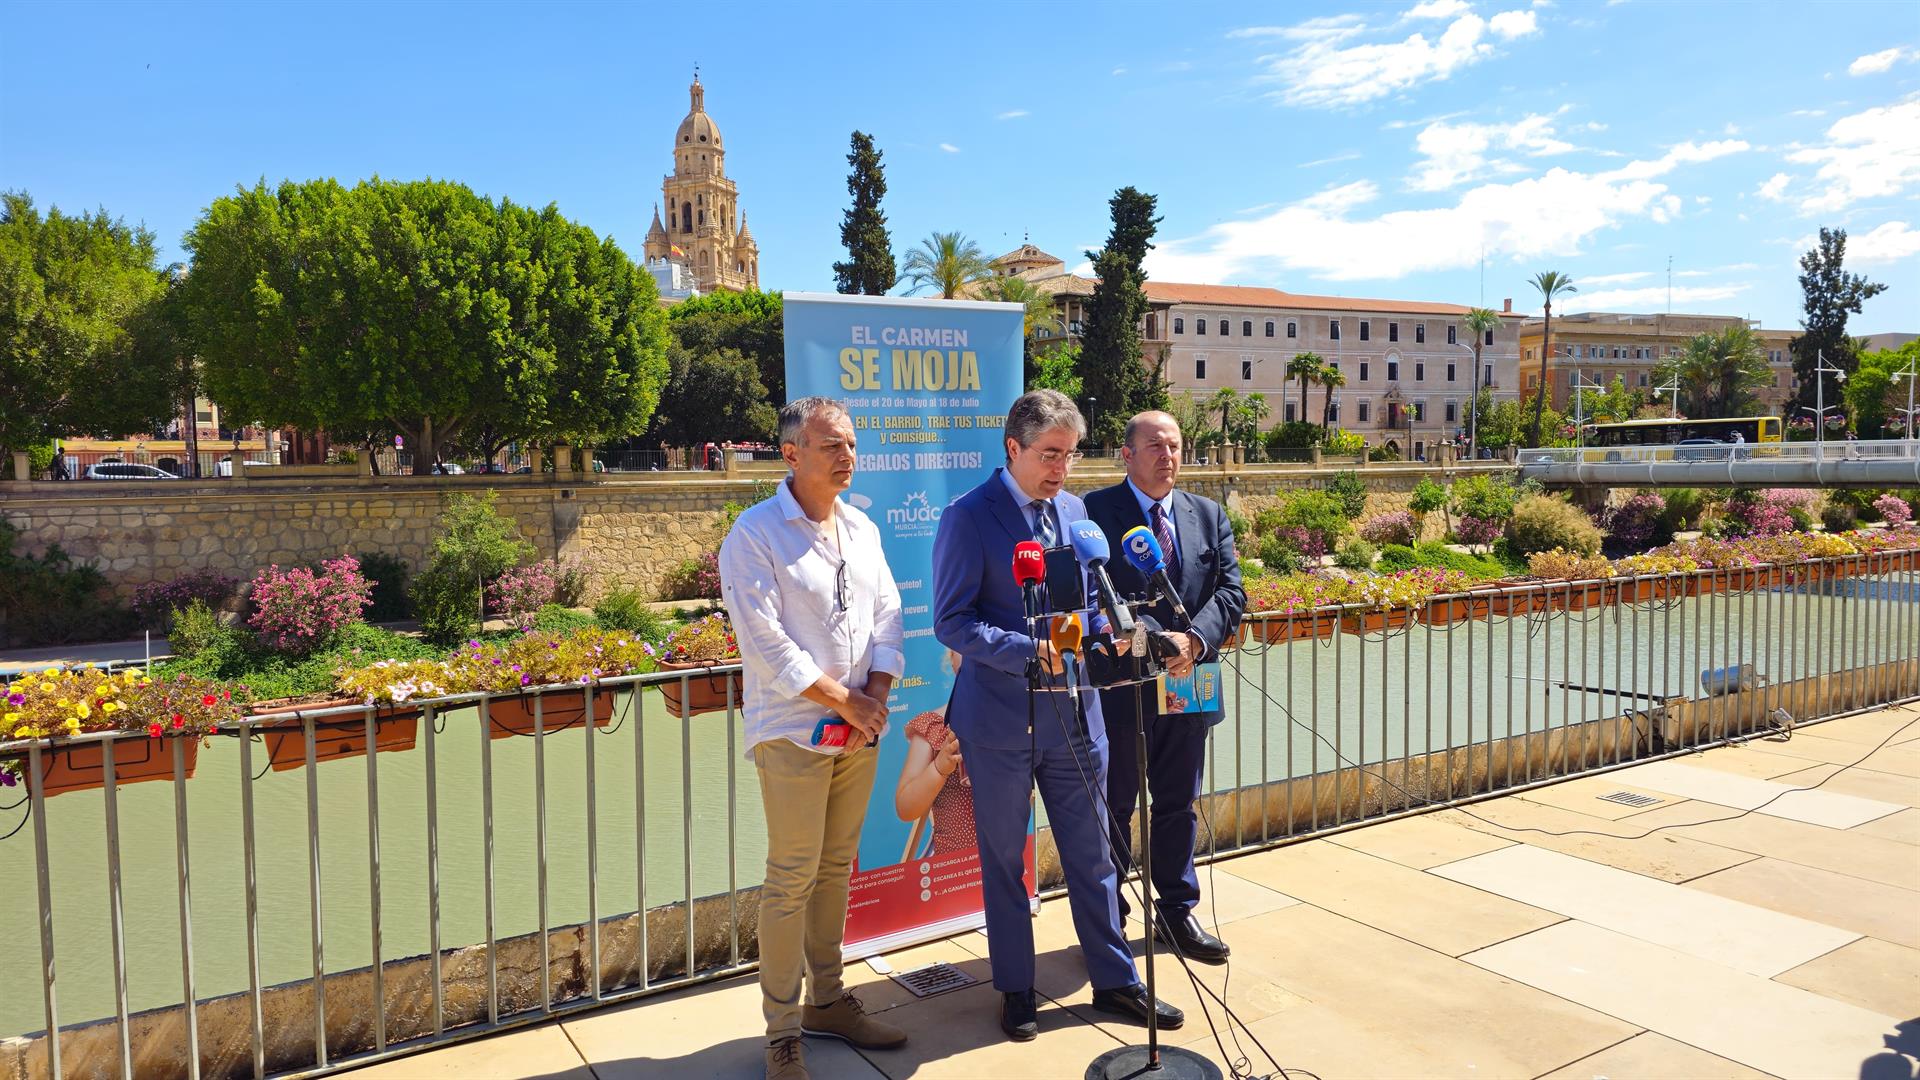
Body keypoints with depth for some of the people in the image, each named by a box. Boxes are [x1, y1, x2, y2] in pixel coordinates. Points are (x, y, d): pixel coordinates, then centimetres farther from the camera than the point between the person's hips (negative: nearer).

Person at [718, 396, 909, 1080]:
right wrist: (844, 699, -14)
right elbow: (765, 642, -16)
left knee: (835, 869, 15)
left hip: (859, 733, 6)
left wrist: (876, 695, -5)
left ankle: (827, 999, 29)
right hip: (793, 734, -6)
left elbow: (887, 617, 11)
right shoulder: (755, 534, -10)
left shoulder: (862, 530, 11)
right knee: (791, 881, -1)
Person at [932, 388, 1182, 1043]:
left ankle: (1115, 981, 28)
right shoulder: (968, 518, -11)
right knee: (1005, 861, 11)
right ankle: (1015, 990, 28)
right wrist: (1027, 650, -25)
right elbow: (951, 621, -14)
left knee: (1093, 855, 13)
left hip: (1074, 712, 5)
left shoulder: (1074, 510, 8)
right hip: (1001, 718, -4)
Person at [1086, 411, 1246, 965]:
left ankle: (1177, 911, 35)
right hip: (1119, 686, -4)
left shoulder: (1209, 515, 8)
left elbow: (1230, 590, 0)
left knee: (1178, 807, 18)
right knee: (1112, 809, 10)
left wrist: (1194, 639, -18)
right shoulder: (1095, 510, -7)